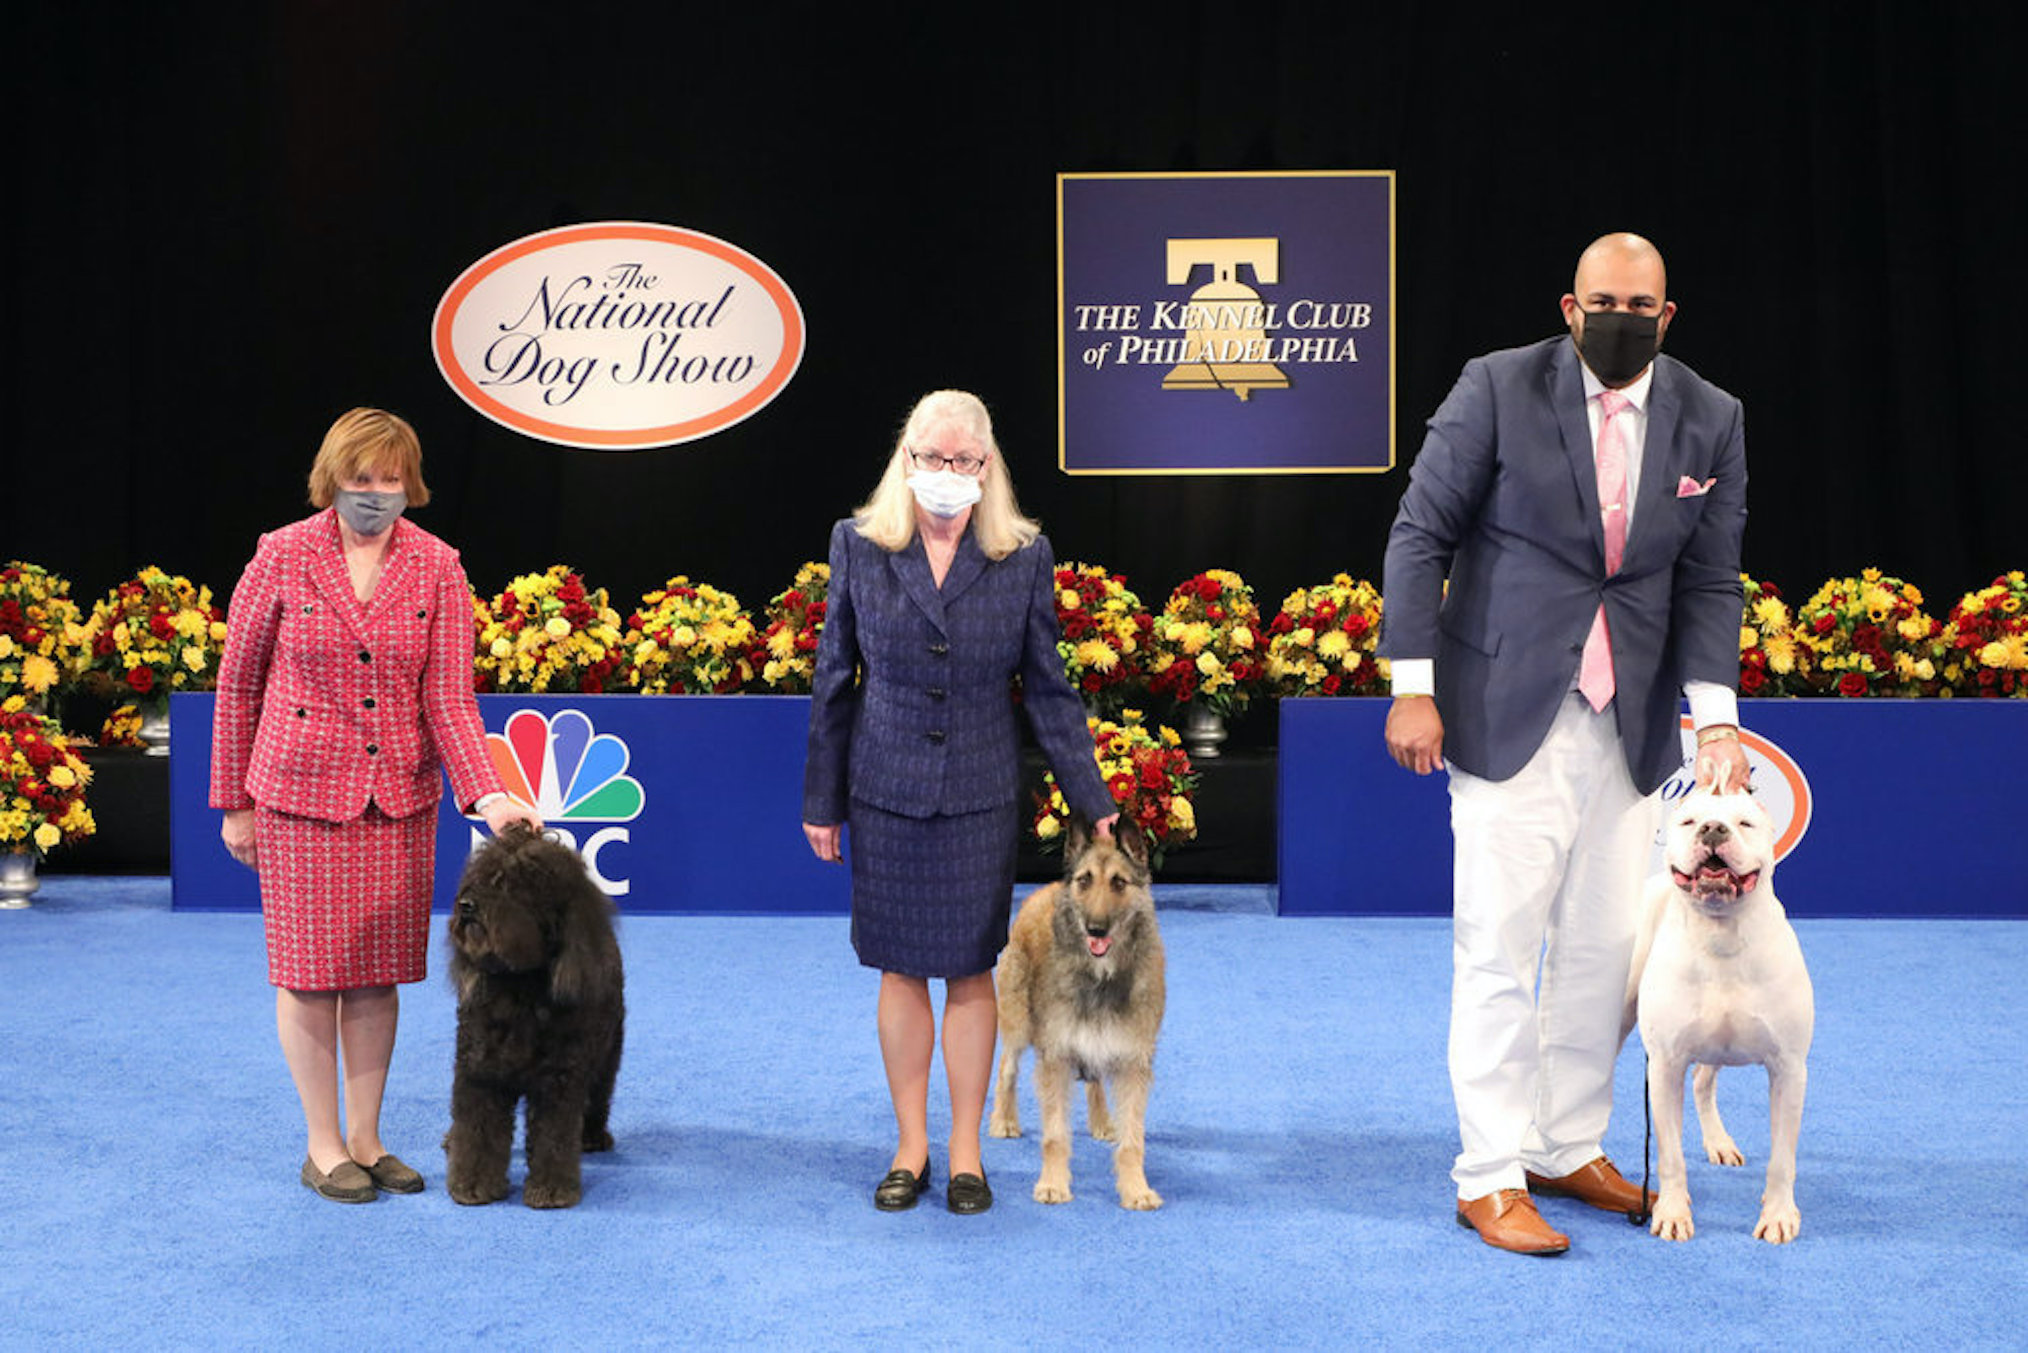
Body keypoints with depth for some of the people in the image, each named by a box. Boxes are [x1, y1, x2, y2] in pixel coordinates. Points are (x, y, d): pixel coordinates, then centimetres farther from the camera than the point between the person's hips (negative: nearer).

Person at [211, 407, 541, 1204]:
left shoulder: (437, 568, -3)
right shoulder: (282, 557, -7)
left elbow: (449, 696, -7)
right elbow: (237, 684, 0)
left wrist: (487, 793, -21)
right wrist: (234, 802, 1)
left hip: (400, 798, 2)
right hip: (300, 792, -2)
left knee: (378, 971, 7)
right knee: (311, 968, 2)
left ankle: (365, 1139, 20)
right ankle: (323, 1147, 15)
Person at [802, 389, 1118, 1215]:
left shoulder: (1023, 556, -1)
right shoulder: (860, 544, 0)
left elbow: (1047, 690, 2)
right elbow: (833, 680, 4)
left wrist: (1092, 802, -2)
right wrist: (821, 799, 4)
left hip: (981, 797, 0)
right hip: (886, 791, 0)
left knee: (970, 970, 5)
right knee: (901, 969, 6)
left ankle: (965, 1152, 17)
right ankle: (911, 1148, 18)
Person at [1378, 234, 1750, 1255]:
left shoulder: (1710, 420, 5)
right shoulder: (1498, 387, -5)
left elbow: (1710, 582, 5)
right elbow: (1419, 535, -3)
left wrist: (1714, 716, -9)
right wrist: (1413, 686, -9)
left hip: (1630, 722, 4)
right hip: (1508, 711, -4)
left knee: (1607, 947, 9)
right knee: (1500, 946, -4)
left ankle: (1568, 1148, 24)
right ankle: (1490, 1178, 5)